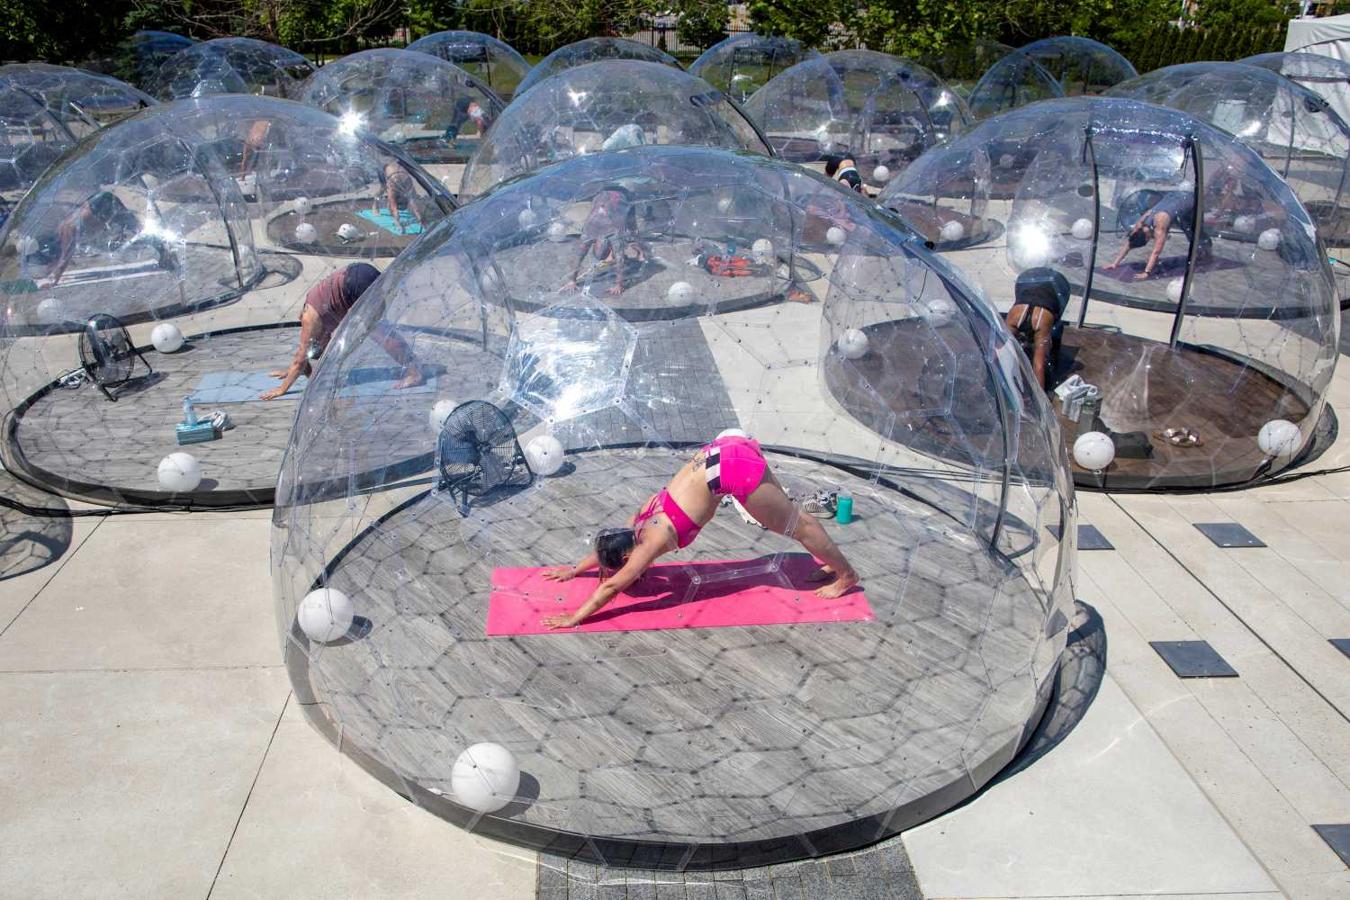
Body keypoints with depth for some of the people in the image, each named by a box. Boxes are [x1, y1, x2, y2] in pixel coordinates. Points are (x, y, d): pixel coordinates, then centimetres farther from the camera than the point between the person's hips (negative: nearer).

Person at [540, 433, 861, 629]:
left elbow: (611, 586, -6)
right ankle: (831, 562, 38)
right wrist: (575, 569, 37)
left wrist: (573, 619, -3)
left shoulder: (652, 541, -8)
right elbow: (607, 544, 31)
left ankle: (846, 575, 23)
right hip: (726, 452, 7)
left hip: (733, 470, -7)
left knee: (795, 525, 8)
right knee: (786, 513, 22)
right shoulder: (639, 523, 12)